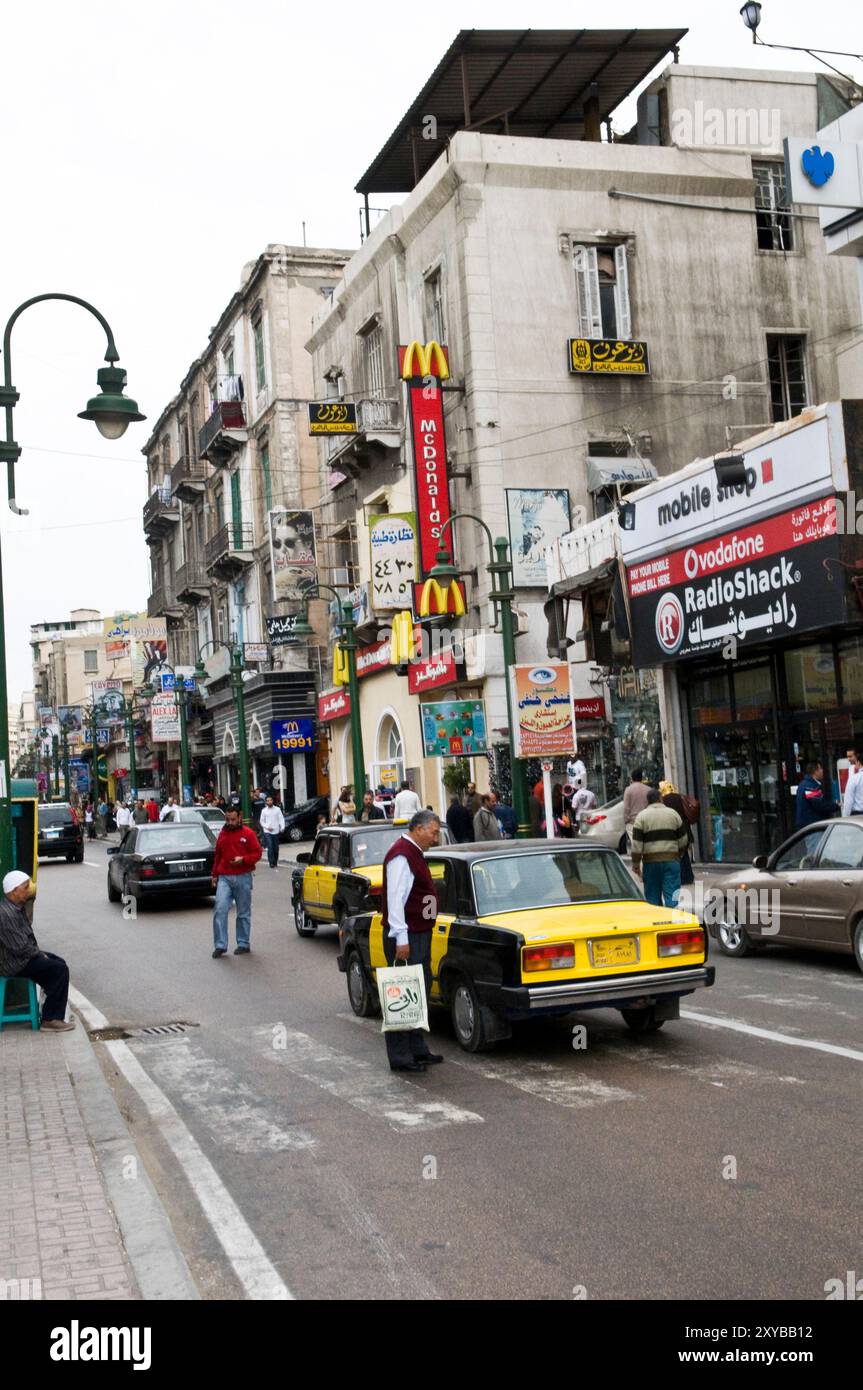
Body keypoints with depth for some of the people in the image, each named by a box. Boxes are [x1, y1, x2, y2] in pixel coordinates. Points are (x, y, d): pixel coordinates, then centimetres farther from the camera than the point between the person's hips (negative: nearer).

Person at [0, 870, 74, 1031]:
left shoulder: (18, 907, 6)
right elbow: (20, 948, -26)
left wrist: (37, 950, 8)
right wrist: (39, 954, -11)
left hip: (23, 955, 10)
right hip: (13, 963, -10)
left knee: (59, 962, 16)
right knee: (60, 969, -15)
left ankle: (53, 1004, 22)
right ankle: (50, 1019, -9)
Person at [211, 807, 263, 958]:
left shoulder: (248, 833, 0)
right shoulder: (222, 834, 13)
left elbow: (257, 853, -2)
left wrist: (243, 859, -17)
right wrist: (215, 875, 20)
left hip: (243, 878, -3)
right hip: (224, 878, 3)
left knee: (244, 913, 6)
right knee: (220, 909, -11)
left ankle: (243, 944, 17)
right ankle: (220, 945, -7)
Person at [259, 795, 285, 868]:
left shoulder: (277, 809, 3)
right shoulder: (264, 810, 3)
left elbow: (281, 819, 0)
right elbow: (262, 821, 8)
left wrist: (282, 827, -15)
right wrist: (267, 827, -8)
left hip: (276, 831, 1)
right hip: (267, 832, -1)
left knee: (276, 848, 8)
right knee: (270, 847, -13)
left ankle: (275, 863, 22)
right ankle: (271, 863, -11)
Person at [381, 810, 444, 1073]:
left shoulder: (414, 853, 16)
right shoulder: (401, 855, -16)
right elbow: (395, 898, -22)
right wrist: (401, 939, -25)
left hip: (420, 935, 11)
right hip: (405, 938, -11)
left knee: (420, 993, 17)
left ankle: (418, 1050, 27)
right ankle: (401, 1058, -1)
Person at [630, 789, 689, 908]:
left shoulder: (642, 816, 0)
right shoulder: (673, 813, 7)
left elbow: (637, 844, -5)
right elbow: (683, 840, 10)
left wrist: (635, 864, 1)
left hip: (651, 861, -1)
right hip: (671, 859, 1)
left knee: (652, 895, 9)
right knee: (672, 894, -1)